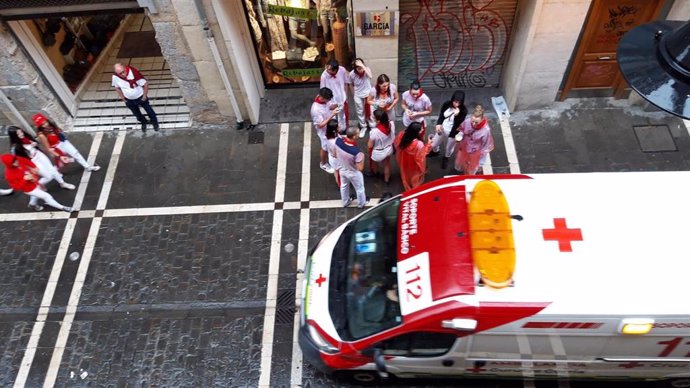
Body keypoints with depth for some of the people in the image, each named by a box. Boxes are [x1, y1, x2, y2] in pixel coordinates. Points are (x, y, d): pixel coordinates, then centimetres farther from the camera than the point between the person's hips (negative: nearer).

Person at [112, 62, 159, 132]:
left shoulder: (133, 73, -36)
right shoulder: (115, 77, -24)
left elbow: (145, 84, -24)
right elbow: (117, 87, -2)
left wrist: (145, 96, -16)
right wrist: (122, 98, 2)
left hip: (140, 97, -3)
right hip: (129, 100, 3)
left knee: (149, 110, 22)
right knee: (137, 113, 27)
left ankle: (154, 122, 51)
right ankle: (143, 122, 57)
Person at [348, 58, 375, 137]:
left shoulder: (367, 69, -20)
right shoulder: (352, 74, -17)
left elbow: (370, 76, -44)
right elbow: (351, 85, 1)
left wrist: (362, 66, -46)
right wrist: (353, 95, 8)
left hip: (368, 94, -1)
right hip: (357, 95, 1)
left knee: (370, 111, 9)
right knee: (360, 112, 14)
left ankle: (372, 126, 29)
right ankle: (363, 127, 34)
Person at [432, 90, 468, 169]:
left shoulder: (463, 110, -28)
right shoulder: (446, 104, -18)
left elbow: (458, 125, -30)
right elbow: (441, 115, -3)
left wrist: (456, 115, -48)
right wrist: (438, 124, -20)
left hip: (452, 133, -3)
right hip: (442, 129, 3)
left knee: (449, 149, 22)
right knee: (433, 145, 23)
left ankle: (446, 158, 57)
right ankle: (435, 151, 61)